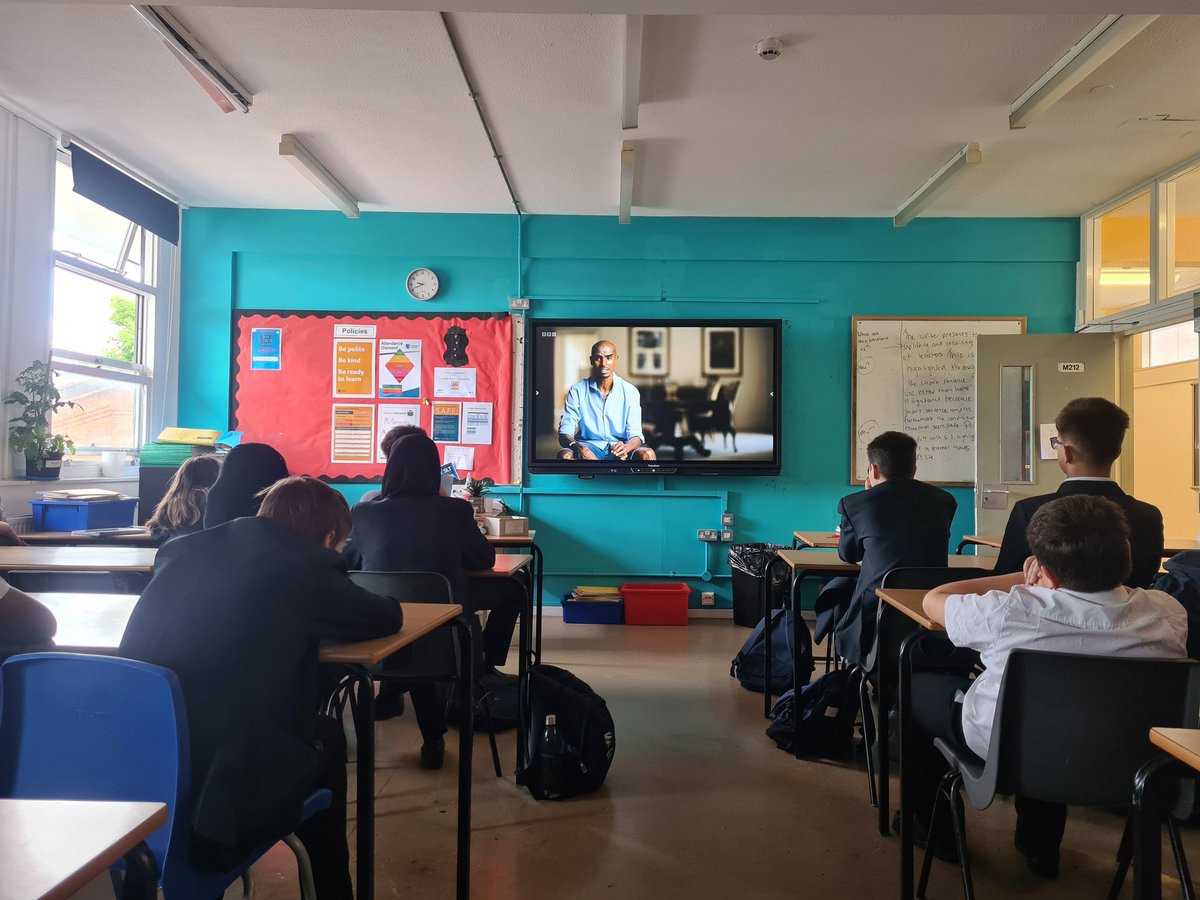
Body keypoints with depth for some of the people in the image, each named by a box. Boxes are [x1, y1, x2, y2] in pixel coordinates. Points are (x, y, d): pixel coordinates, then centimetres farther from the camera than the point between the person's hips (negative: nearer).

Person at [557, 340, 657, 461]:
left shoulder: (630, 391, 1)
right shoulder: (577, 391, -1)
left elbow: (635, 434, -5)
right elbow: (564, 434, -6)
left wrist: (626, 447, -31)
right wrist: (578, 447, -31)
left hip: (618, 449, 1)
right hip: (588, 448, -1)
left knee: (648, 454, -30)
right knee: (565, 455, -34)